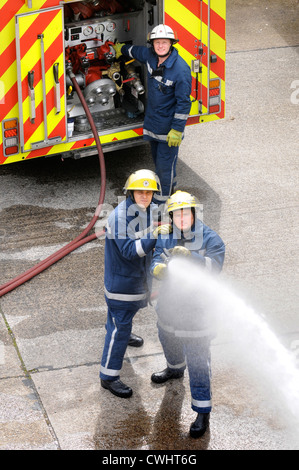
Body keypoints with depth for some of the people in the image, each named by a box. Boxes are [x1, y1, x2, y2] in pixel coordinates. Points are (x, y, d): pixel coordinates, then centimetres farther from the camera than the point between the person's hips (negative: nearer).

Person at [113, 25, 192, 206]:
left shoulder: (181, 69, -25)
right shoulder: (150, 55, -4)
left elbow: (184, 102, -21)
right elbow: (136, 51, 23)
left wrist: (177, 130, -21)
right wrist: (122, 49, 42)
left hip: (169, 125, -8)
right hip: (153, 121, 8)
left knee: (165, 163, -3)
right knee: (157, 158, 20)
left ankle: (162, 202, 7)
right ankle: (170, 188, 39)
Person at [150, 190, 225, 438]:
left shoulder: (209, 238, -16)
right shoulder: (165, 238, -3)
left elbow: (214, 266, -29)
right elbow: (156, 262, -10)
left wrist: (190, 256, -44)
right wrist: (159, 268, -35)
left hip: (196, 307, -6)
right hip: (169, 302, 6)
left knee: (198, 361, -4)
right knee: (168, 340, 32)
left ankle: (203, 412, 5)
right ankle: (175, 369, 66)